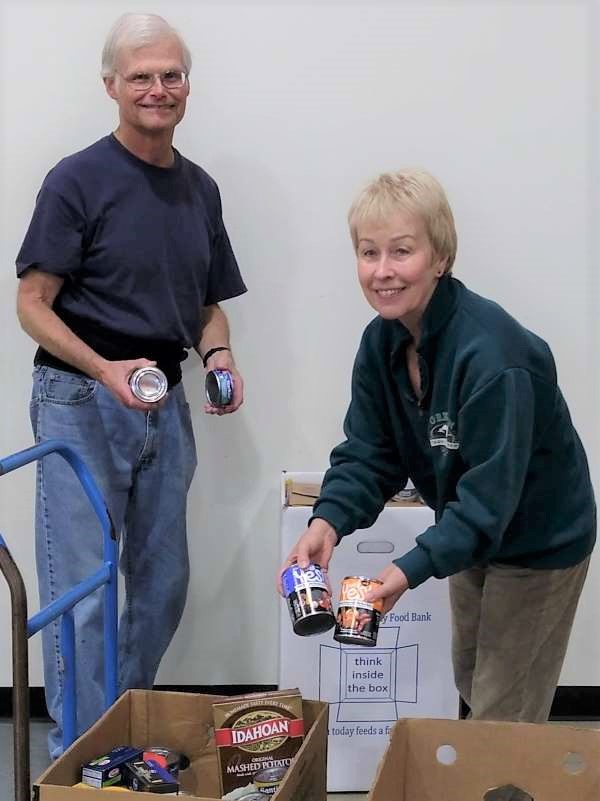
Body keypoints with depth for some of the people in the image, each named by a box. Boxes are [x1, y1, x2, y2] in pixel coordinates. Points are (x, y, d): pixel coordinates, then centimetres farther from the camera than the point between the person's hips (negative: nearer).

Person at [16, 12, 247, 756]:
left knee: (163, 584, 13)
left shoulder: (200, 188, 10)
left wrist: (218, 355, -4)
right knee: (81, 590, -3)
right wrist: (105, 370, -25)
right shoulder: (78, 180, -9)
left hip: (165, 403, 6)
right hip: (82, 401, -6)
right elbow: (33, 303, -11)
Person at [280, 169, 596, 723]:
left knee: (505, 717, 2)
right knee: (470, 684, 24)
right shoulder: (382, 341, -9)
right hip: (472, 533, 8)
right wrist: (328, 520, -26)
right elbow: (369, 452, -8)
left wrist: (414, 567, -42)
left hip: (539, 542, -8)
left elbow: (492, 490, -34)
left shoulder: (491, 353, -34)